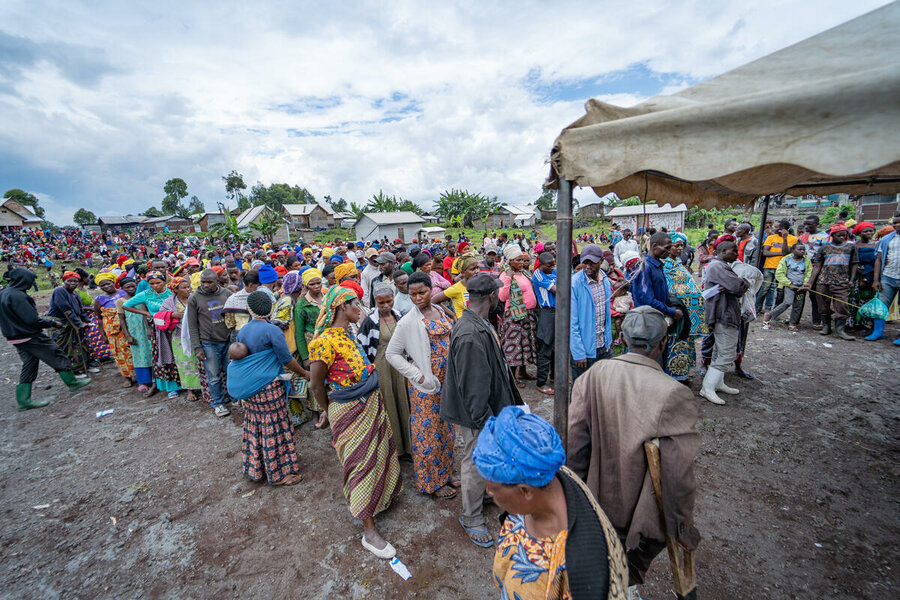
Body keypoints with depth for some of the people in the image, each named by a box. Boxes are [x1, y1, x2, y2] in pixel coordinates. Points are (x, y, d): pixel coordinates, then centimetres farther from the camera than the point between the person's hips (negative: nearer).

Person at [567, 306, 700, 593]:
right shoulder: (673, 394, -28)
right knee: (630, 571, 27)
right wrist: (683, 527, -4)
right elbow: (678, 475, -21)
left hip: (600, 502, 3)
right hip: (643, 512, -3)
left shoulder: (594, 375, -18)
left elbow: (574, 441, -10)